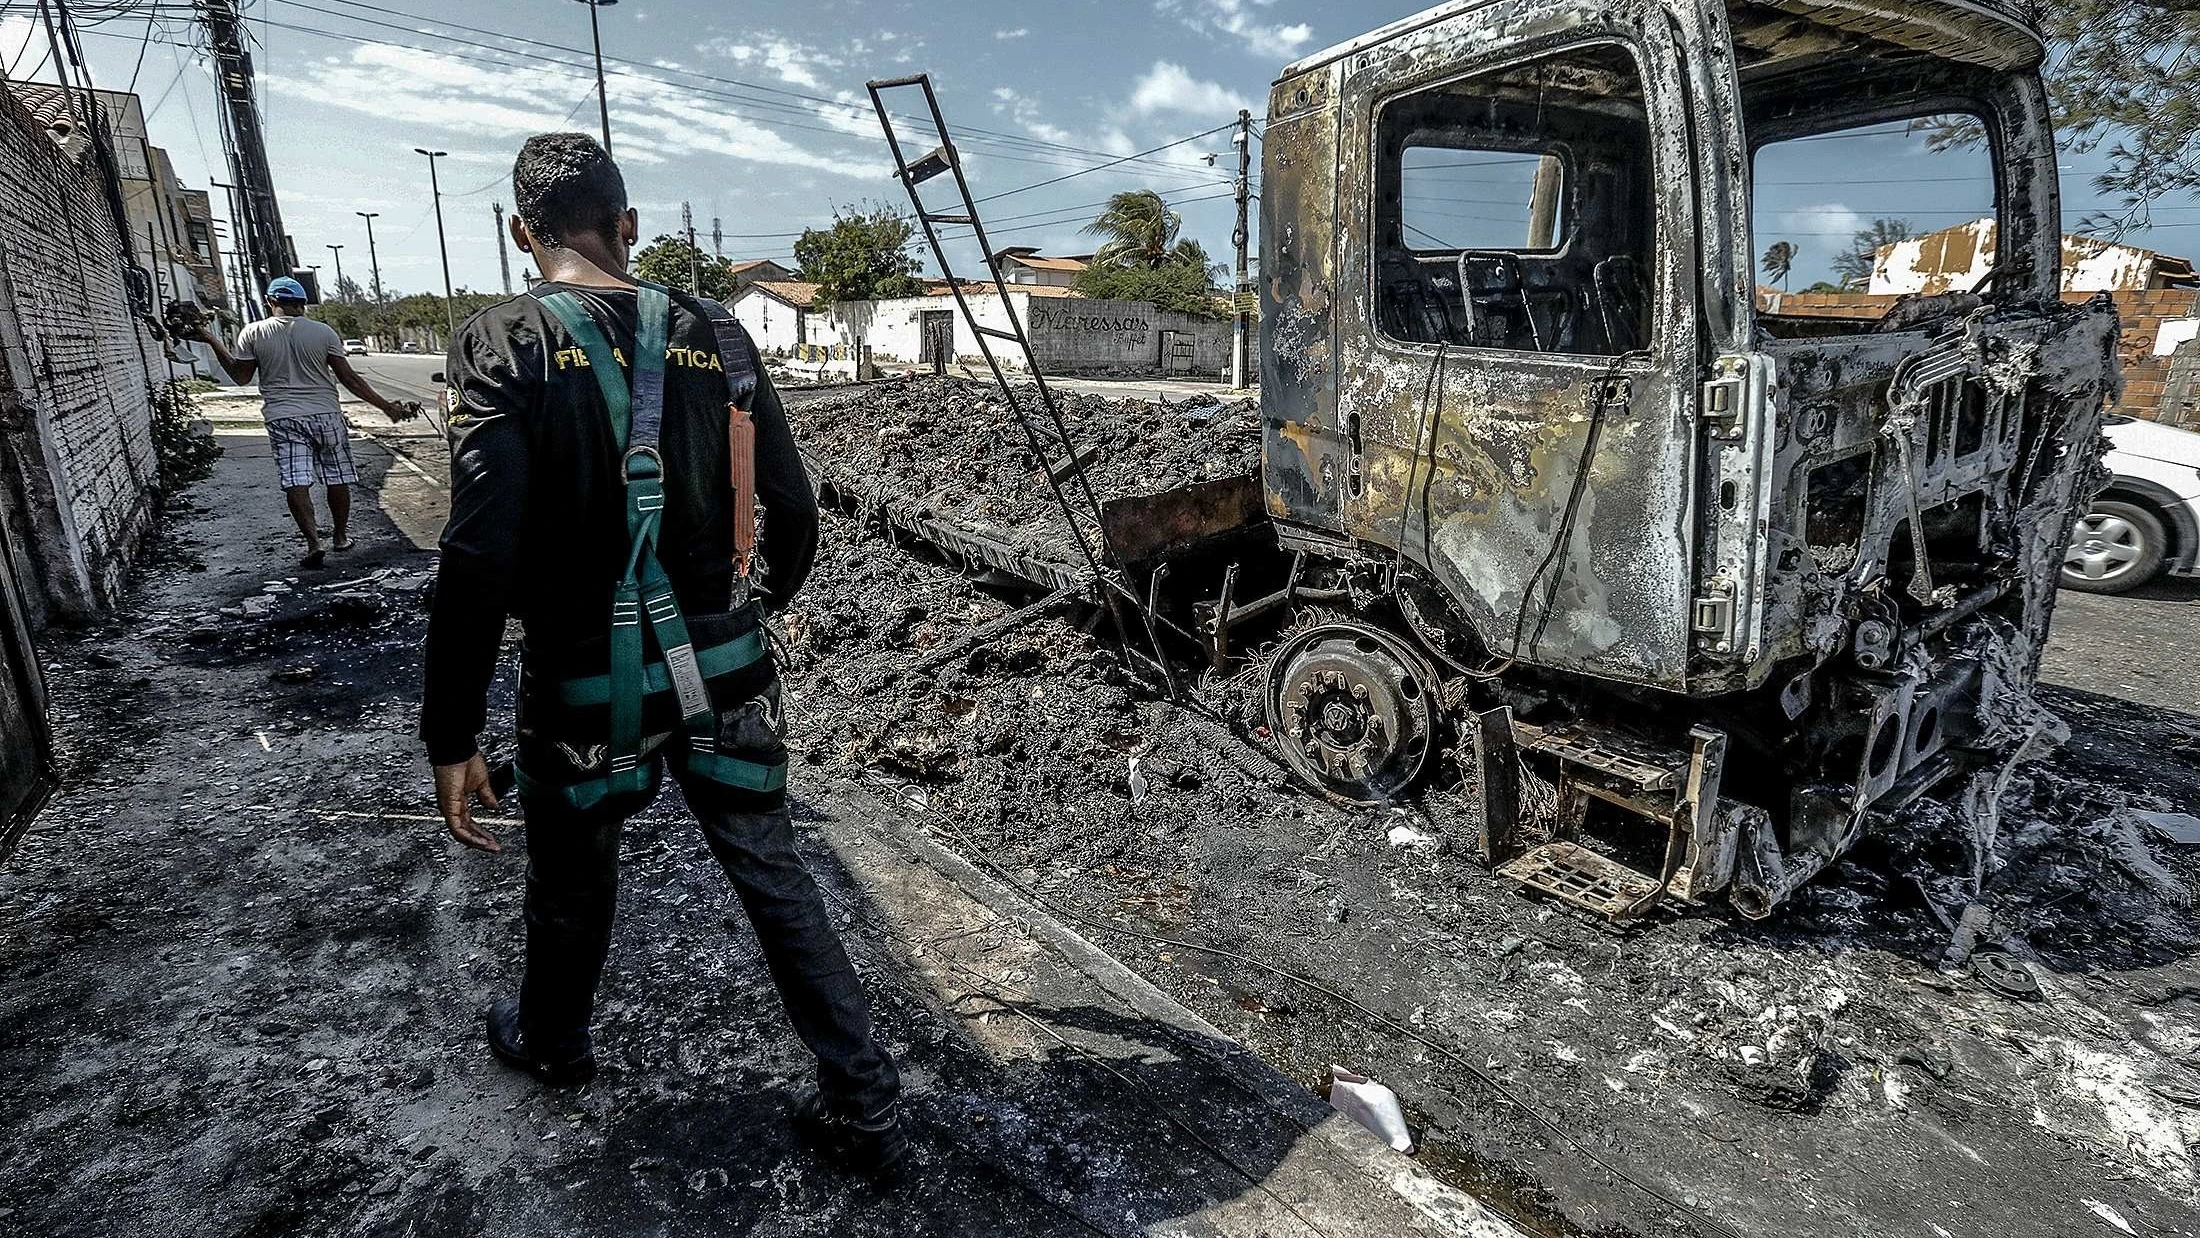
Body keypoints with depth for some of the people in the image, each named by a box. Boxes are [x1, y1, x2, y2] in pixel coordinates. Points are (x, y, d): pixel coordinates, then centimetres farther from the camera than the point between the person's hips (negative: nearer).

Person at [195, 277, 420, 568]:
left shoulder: (252, 334, 0)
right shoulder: (323, 331, -3)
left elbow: (241, 377, 9)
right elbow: (349, 378, -2)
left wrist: (212, 341, 19)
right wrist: (386, 407, 3)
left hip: (282, 419, 0)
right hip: (325, 415, 0)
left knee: (295, 481, -4)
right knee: (337, 478, 12)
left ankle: (314, 542, -16)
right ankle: (341, 535, 22)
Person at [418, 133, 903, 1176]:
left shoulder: (505, 345, -10)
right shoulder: (715, 336, 0)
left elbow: (479, 561, -19)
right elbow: (794, 514, 2)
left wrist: (450, 737, -11)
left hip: (589, 684, -2)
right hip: (724, 672, 3)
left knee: (571, 881, 23)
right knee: (775, 878, 13)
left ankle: (550, 1042, 52)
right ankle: (863, 1109, 19)